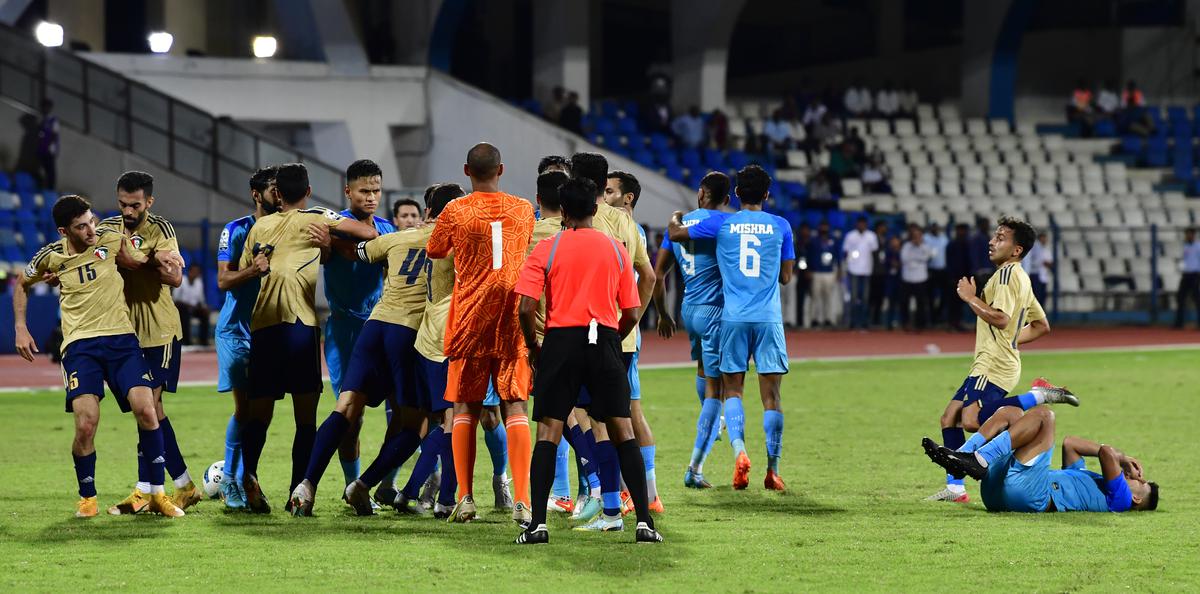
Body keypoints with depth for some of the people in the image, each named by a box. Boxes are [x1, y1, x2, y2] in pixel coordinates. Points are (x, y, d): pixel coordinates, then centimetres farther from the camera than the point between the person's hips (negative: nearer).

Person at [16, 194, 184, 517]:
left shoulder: (112, 240, 0)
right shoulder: (51, 257, 0)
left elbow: (141, 264, 18)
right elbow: (22, 283, 20)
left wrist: (158, 259, -5)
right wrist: (20, 328, 13)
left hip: (121, 337, 1)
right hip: (80, 344, -1)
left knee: (146, 410, -15)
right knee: (86, 423, -16)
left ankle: (152, 492, -1)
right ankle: (87, 497, 6)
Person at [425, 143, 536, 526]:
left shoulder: (455, 212, -4)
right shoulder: (523, 210, 4)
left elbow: (434, 252, 12)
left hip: (469, 320, -1)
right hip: (513, 322, 1)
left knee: (465, 408, 8)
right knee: (514, 407, -1)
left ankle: (465, 498, 1)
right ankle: (522, 501, -12)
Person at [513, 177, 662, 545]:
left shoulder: (545, 249, 2)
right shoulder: (616, 249, 8)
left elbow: (526, 308, -5)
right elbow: (631, 313, 6)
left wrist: (533, 348, 10)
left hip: (561, 340, -1)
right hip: (605, 342, 1)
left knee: (548, 434, 1)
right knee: (623, 432, 5)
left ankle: (537, 524, -7)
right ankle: (644, 521, 0)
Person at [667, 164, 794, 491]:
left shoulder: (722, 224, 2)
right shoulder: (780, 226, 4)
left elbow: (675, 233, 12)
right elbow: (786, 277, 9)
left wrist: (676, 216, 34)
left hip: (733, 318, 0)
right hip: (769, 318, 0)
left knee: (732, 390, 8)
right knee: (771, 395, 3)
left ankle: (739, 450, -17)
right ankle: (772, 469, 4)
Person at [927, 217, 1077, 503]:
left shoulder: (1008, 273, -10)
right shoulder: (1019, 277, 21)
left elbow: (1000, 318, -22)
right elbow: (1042, 326, 27)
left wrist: (970, 298, -11)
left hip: (994, 366, -10)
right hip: (987, 364, 10)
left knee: (972, 421, -26)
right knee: (949, 418, 7)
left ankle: (1038, 396, -17)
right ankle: (955, 487, 7)